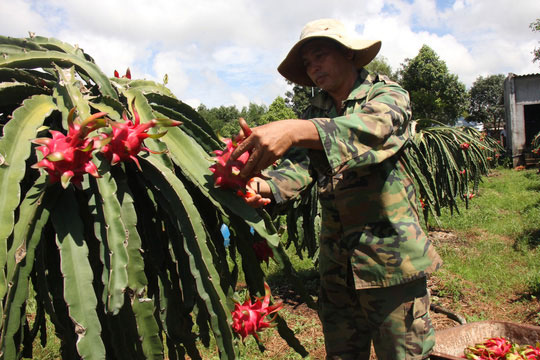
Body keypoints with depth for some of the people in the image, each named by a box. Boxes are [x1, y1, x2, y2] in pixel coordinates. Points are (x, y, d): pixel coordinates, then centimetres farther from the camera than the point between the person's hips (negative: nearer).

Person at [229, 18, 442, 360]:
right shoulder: (316, 112, 11)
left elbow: (372, 128, -28)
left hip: (391, 255, -4)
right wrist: (265, 184, -26)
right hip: (337, 262, 5)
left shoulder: (388, 94, -4)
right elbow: (299, 165, -3)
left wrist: (297, 130, -44)